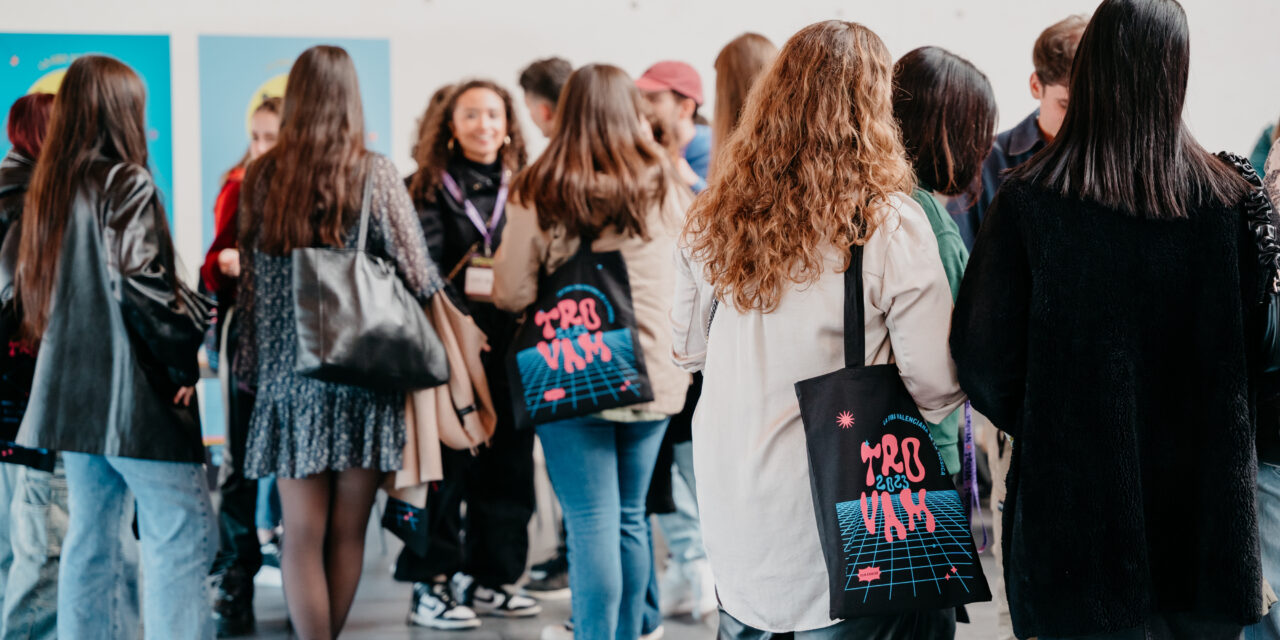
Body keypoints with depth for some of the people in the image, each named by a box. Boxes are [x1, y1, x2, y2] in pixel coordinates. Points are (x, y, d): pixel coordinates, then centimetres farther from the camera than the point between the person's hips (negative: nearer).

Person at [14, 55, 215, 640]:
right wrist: (193, 322, -8)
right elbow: (140, 280, -21)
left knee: (89, 535, 13)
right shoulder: (127, 184, -12)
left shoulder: (49, 187, 12)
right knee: (180, 532, -6)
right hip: (134, 390, -8)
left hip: (74, 388, 8)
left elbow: (27, 285, 18)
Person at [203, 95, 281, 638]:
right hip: (246, 333, 2)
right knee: (240, 458, 4)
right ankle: (235, 587, 11)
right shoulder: (238, 190, 7)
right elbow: (214, 270, 11)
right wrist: (225, 263, -10)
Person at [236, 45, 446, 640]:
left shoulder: (261, 176, 2)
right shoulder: (372, 172, -5)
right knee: (347, 530, 8)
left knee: (303, 531, 3)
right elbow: (419, 277, -5)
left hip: (286, 374, 2)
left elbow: (249, 283, 7)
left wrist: (253, 366, 15)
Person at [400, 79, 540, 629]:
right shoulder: (429, 191, 3)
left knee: (507, 462, 6)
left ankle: (488, 579, 18)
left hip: (509, 350, 4)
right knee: (447, 464, -4)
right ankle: (431, 584, 4)